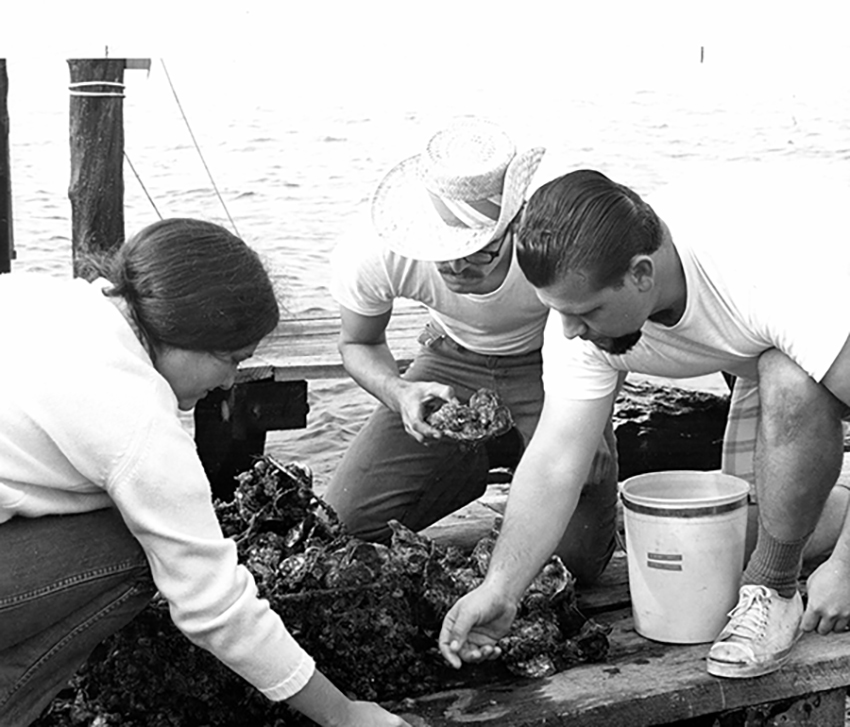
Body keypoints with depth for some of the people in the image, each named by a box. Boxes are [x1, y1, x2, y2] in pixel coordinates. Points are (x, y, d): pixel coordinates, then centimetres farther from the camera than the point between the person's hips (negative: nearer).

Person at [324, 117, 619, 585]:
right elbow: (359, 344, -6)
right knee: (341, 526, -9)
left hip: (549, 362, -2)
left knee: (576, 558, -16)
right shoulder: (367, 256, -29)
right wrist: (399, 393, -28)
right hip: (453, 360, 2)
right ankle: (476, 468, 17)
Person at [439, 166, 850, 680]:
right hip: (767, 358, 6)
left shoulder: (771, 271, -43)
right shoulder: (586, 297, -24)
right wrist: (501, 590, -31)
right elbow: (555, 464, -23)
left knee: (787, 383, -37)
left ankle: (773, 590, -18)